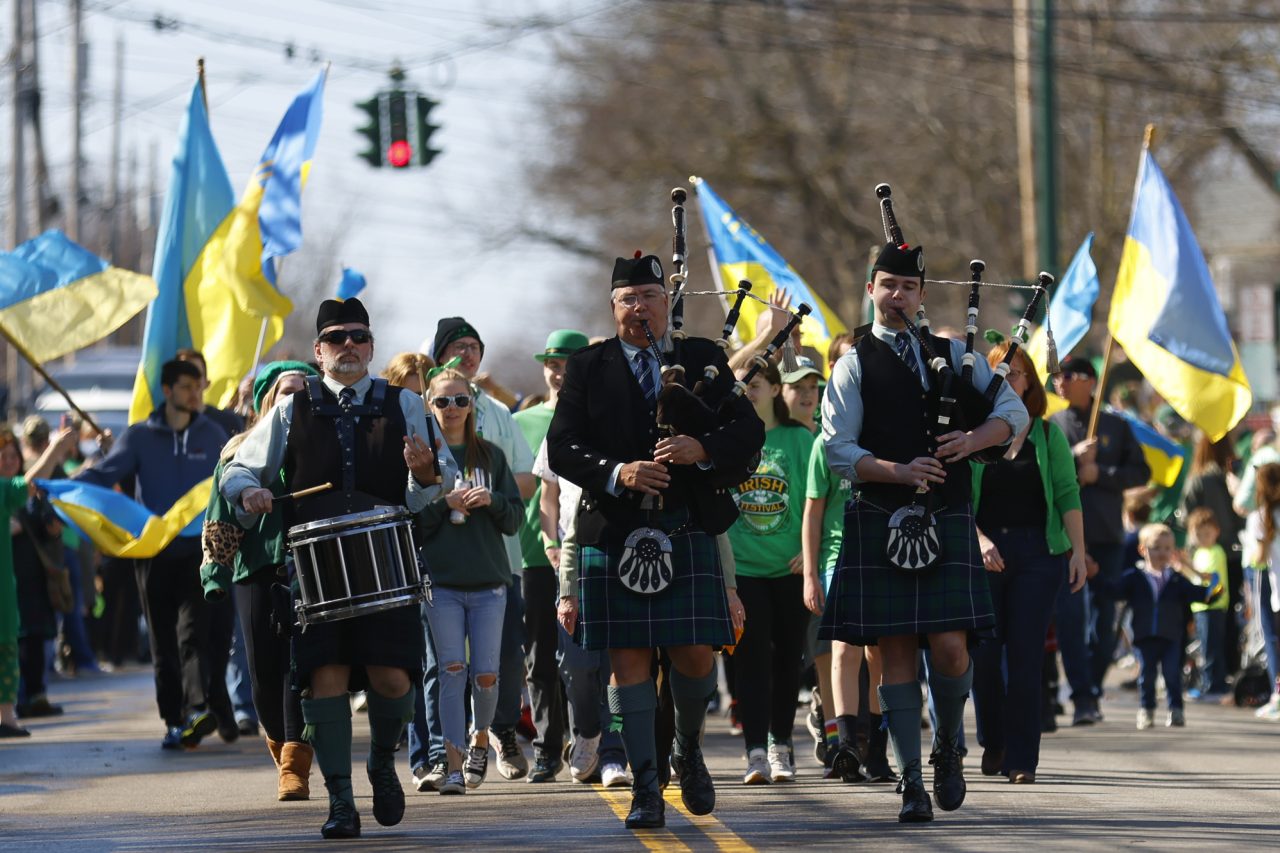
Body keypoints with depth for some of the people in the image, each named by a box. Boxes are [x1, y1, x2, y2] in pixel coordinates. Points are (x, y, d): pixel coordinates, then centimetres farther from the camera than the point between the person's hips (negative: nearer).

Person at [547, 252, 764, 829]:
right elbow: (562, 447, -1)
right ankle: (645, 789, 3)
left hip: (688, 535, 0)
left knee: (694, 653, -3)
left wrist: (702, 449, -17)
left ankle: (688, 751, 26)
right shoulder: (588, 368, 7)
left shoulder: (703, 360, 10)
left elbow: (749, 430, 3)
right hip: (614, 536, 0)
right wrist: (616, 472, -18)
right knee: (629, 661, -2)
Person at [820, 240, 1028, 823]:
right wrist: (900, 471, -17)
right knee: (897, 655, -2)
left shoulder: (952, 354, 13)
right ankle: (912, 785, 2)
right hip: (880, 524, -1)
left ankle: (948, 746, 19)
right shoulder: (855, 364, 5)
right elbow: (837, 451, -3)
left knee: (950, 649, -9)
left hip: (947, 522, 1)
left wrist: (972, 441, -9)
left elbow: (1013, 411, 11)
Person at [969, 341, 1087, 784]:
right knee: (984, 652, 0)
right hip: (981, 553, 0)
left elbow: (1067, 496, 5)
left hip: (1038, 552, 0)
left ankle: (1021, 758, -4)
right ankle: (992, 743, 22)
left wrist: (1078, 550, -4)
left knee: (1026, 656, -5)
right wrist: (979, 539, -15)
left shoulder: (1047, 435, 8)